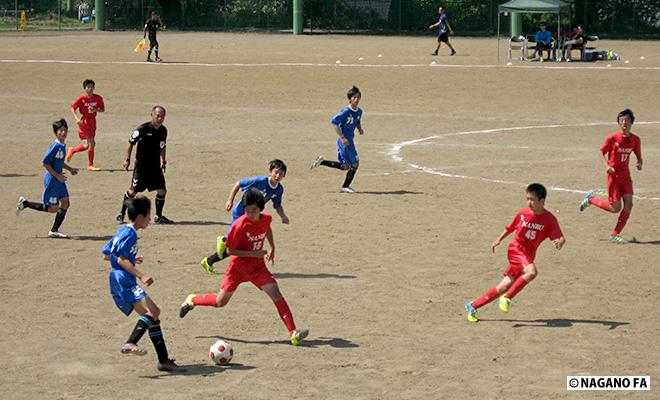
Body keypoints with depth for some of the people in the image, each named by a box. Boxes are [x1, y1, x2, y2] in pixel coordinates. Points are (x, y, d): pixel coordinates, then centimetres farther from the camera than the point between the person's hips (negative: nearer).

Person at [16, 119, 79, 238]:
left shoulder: (63, 145, 7)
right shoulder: (56, 146, -21)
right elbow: (44, 162, -21)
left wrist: (70, 169, 14)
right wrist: (57, 175, -18)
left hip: (59, 180, 9)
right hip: (51, 180, -9)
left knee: (65, 203, 5)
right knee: (53, 208, -2)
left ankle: (54, 231, 13)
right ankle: (25, 203, 10)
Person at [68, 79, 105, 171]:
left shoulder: (98, 98, -1)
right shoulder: (81, 99, -11)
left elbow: (103, 109, 7)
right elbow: (73, 108, -3)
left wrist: (95, 110, -14)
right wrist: (77, 119, -16)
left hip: (93, 121, 6)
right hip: (84, 121, -6)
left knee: (87, 145, 12)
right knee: (92, 143, -12)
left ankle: (72, 151, 40)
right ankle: (90, 165, -1)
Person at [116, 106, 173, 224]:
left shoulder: (163, 130, 3)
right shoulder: (143, 129, -15)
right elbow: (131, 143, -6)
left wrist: (163, 161, 6)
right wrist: (127, 159, -8)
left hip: (156, 165, 5)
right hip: (142, 165, -5)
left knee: (162, 190, 1)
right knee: (133, 191, -3)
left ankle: (158, 216, 16)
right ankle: (121, 214, 13)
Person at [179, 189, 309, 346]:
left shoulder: (267, 218, -8)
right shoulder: (241, 224, -24)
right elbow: (229, 250, -19)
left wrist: (272, 248, 17)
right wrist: (254, 253, -24)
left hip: (258, 266, 3)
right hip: (238, 266, -3)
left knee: (276, 294, -15)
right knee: (220, 302, 9)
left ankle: (293, 333, -17)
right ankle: (192, 300, 38)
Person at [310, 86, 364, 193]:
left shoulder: (359, 111, 7)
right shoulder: (346, 112, -18)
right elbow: (334, 122, -20)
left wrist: (360, 128, 3)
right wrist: (343, 137, -21)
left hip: (350, 140, 8)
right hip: (345, 141, -8)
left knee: (345, 166, 12)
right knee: (355, 163, -3)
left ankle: (321, 161, 19)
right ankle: (345, 187, 10)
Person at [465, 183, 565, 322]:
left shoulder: (549, 219, -6)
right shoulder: (522, 214, -2)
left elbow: (560, 238, -14)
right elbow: (510, 228, 16)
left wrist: (559, 242, -37)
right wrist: (499, 240, 7)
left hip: (528, 255, 2)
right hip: (516, 248, -2)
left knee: (504, 287, 2)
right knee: (532, 272, -32)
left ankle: (473, 306, 15)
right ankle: (507, 298, -19)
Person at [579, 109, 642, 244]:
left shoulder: (635, 140, 1)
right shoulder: (612, 138, -11)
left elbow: (639, 157, 10)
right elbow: (601, 152, -1)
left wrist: (640, 164, -13)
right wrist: (606, 166, -17)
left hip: (625, 174, 5)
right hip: (614, 174, -5)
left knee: (628, 204, -8)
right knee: (615, 207, -6)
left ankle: (615, 235, 2)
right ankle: (590, 200, 20)